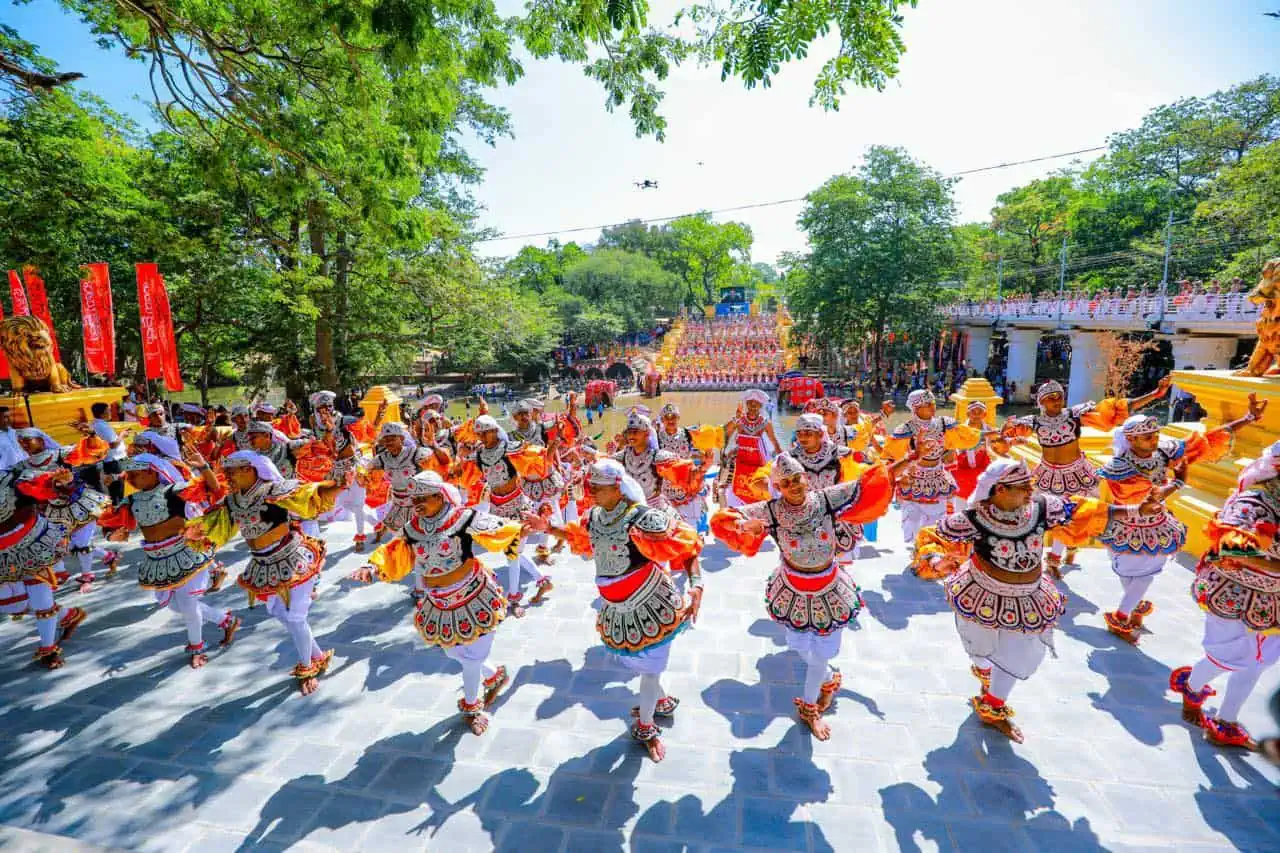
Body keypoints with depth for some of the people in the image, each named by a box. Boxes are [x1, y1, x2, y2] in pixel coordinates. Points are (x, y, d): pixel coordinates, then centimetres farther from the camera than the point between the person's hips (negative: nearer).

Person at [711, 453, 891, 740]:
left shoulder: (827, 499, -18)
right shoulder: (771, 511, -20)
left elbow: (869, 484, -13)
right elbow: (723, 519, -19)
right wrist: (744, 524, -38)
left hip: (829, 590, 1)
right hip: (792, 591, 0)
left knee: (820, 654, 16)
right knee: (802, 649, 18)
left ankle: (809, 708, 45)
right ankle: (829, 680, 55)